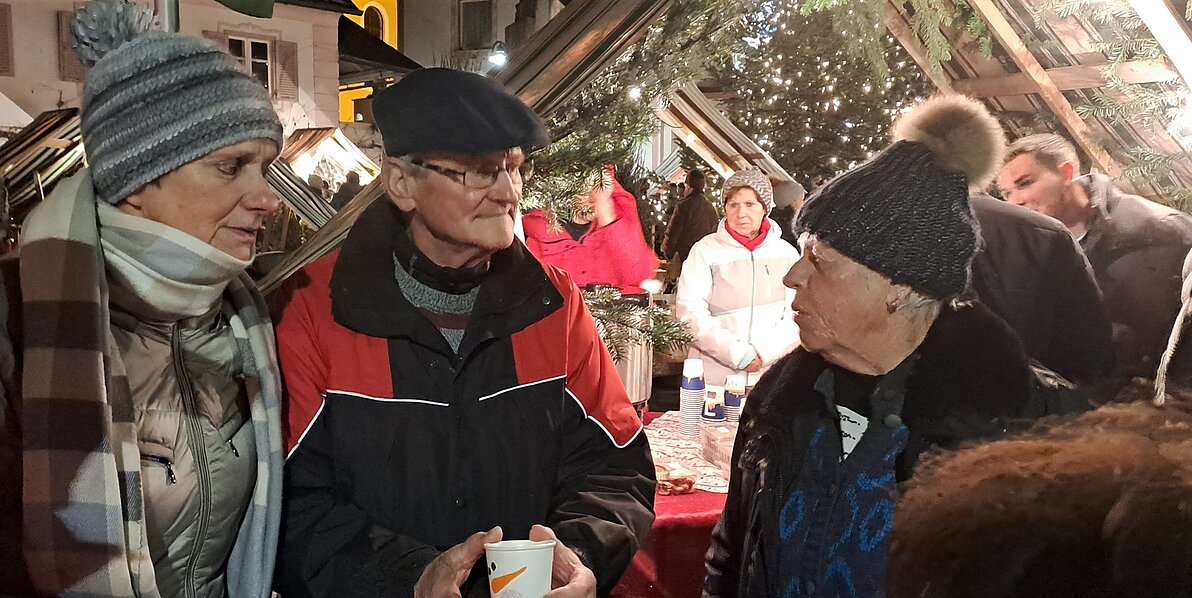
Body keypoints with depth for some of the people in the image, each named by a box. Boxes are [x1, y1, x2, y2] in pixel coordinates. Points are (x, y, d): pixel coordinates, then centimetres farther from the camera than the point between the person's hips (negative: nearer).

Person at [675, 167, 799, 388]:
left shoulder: (786, 253, 5)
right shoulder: (705, 250, -2)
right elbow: (690, 312, -8)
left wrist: (763, 353, -13)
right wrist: (737, 353, -12)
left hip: (769, 376, 2)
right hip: (713, 376, -1)